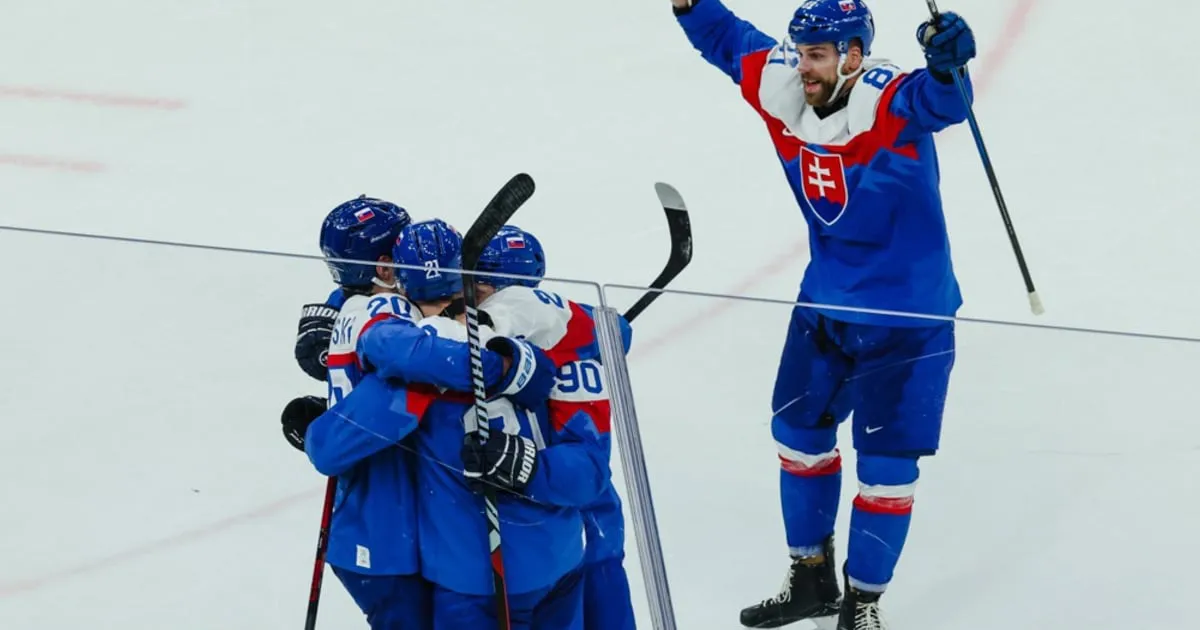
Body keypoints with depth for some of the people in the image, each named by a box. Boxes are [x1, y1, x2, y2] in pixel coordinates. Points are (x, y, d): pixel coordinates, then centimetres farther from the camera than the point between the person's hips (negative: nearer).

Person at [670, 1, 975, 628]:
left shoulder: (890, 102, -27)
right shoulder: (779, 87, -8)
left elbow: (941, 101, -49)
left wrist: (946, 65, -69)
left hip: (907, 320, -7)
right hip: (825, 304, 7)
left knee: (886, 462, -1)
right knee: (799, 430, 20)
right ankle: (811, 578, 38)